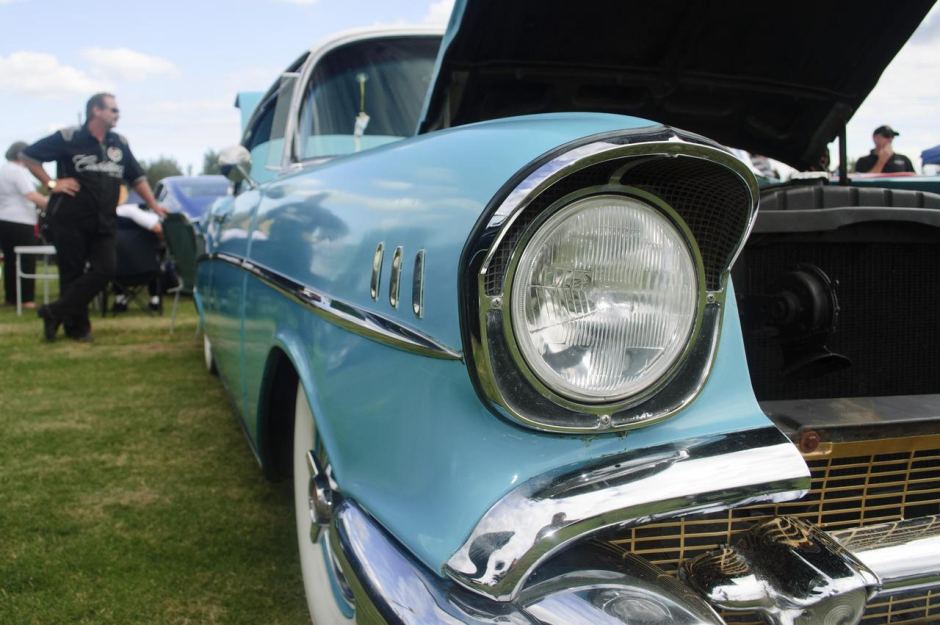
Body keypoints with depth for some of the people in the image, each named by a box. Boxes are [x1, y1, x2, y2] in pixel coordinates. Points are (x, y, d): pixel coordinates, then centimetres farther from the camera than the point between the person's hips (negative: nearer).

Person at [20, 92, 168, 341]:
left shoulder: (120, 144, 10)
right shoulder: (69, 138, -6)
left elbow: (137, 177, 18)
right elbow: (29, 155, -1)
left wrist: (154, 206, 11)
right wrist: (51, 184, -7)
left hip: (102, 223, 5)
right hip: (69, 219, -5)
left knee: (105, 270, -7)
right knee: (72, 274, 2)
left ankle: (56, 312, 1)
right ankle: (76, 326, 13)